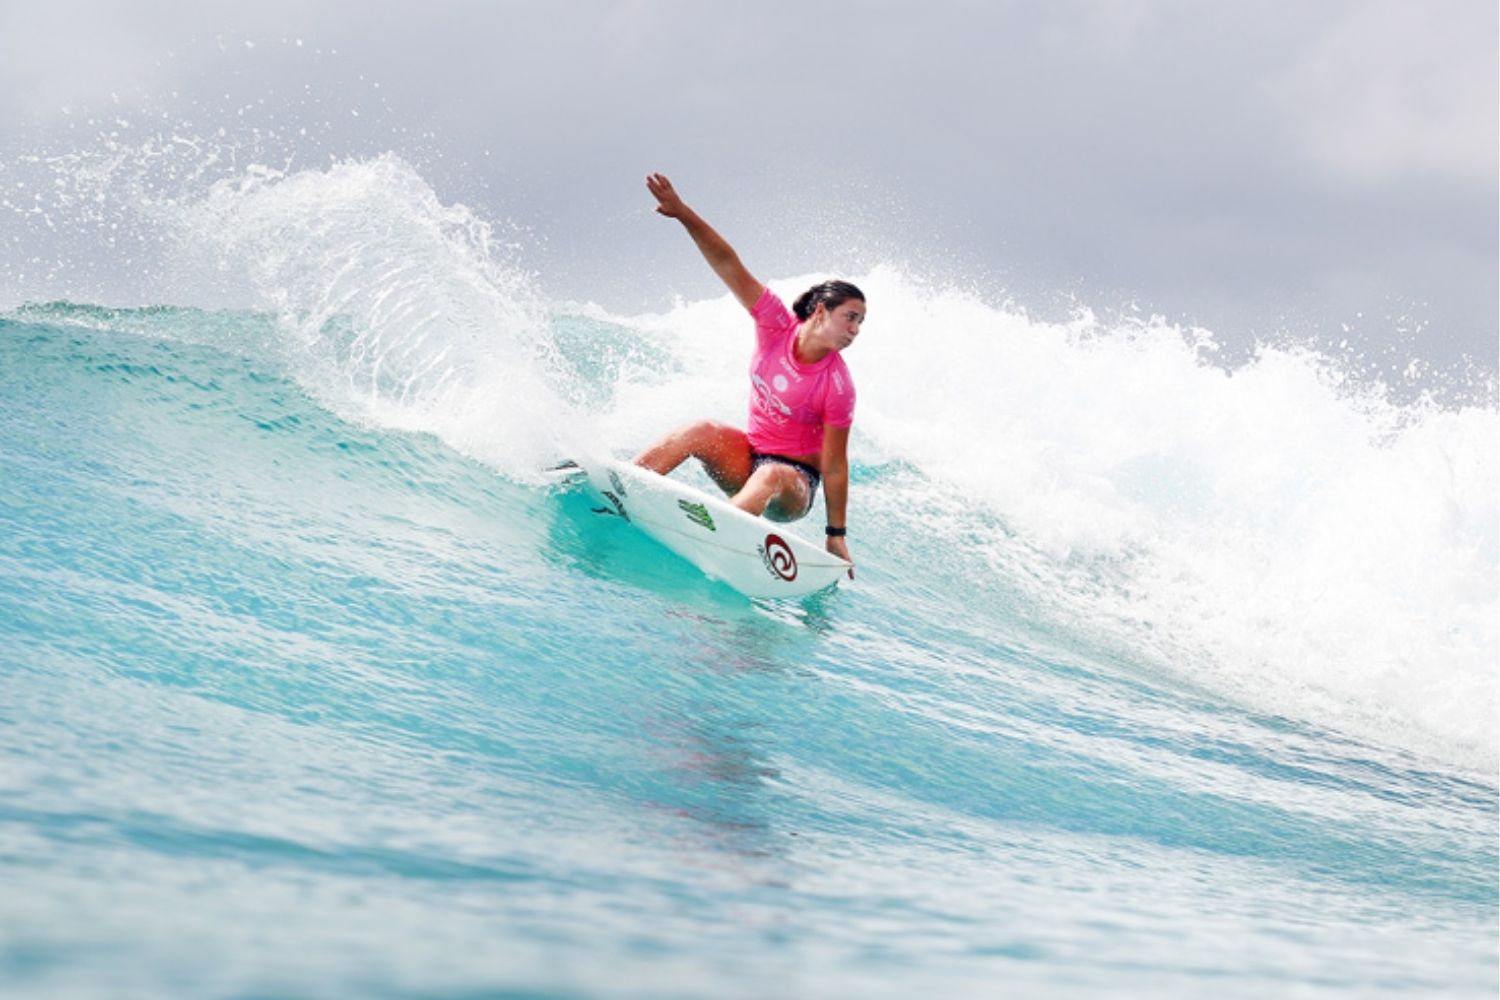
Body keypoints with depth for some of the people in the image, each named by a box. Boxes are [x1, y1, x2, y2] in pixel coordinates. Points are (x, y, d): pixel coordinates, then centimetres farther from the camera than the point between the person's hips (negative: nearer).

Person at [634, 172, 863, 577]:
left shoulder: (838, 386, -18)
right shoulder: (777, 326, -10)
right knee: (701, 432, -25)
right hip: (749, 455, 4)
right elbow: (729, 267, -15)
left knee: (771, 477, -37)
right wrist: (682, 212, -24)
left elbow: (834, 465, -15)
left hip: (795, 478, -4)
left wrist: (837, 534, -14)